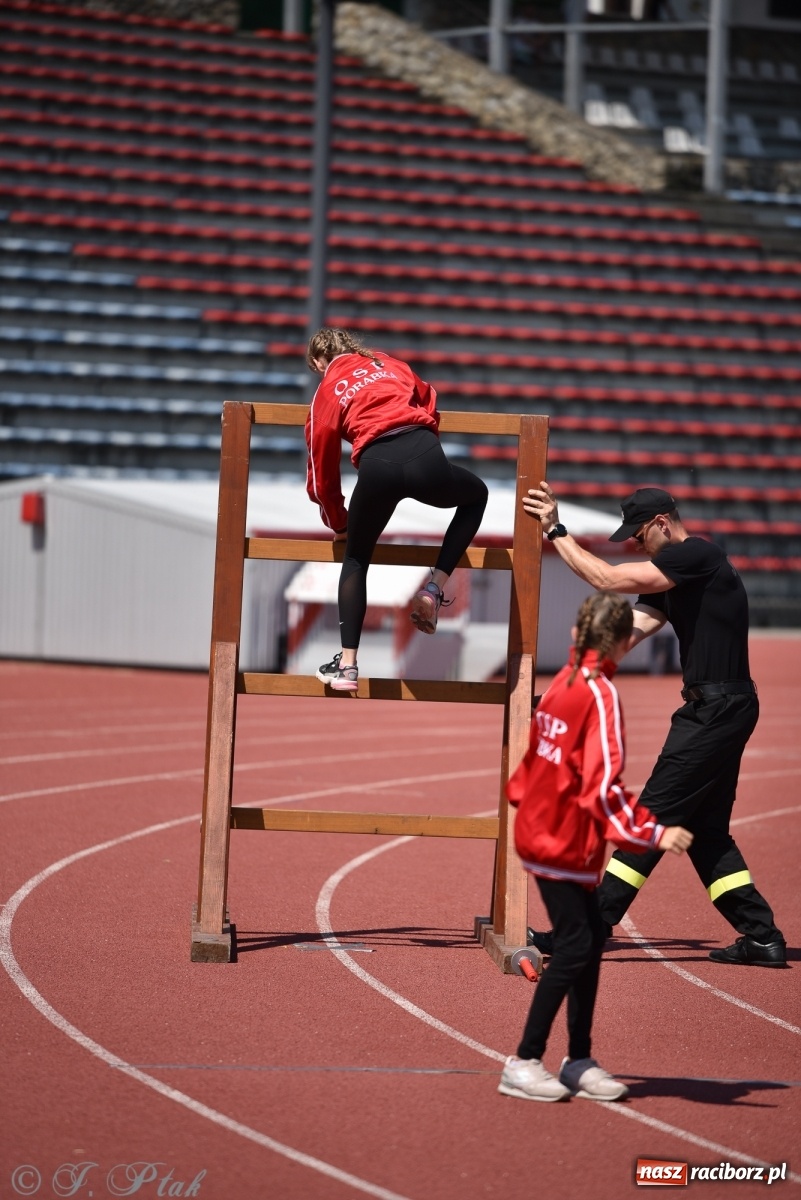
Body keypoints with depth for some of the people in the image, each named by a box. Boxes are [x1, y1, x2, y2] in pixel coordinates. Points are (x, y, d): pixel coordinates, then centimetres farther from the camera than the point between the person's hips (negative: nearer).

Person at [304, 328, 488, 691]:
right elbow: (428, 401, 33)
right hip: (424, 453, 1)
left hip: (377, 466, -1)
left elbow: (322, 471, 24)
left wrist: (338, 524, 39)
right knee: (476, 494, 34)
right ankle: (435, 588, 19)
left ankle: (347, 665, 16)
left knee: (355, 559, 24)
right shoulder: (388, 364, 28)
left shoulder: (326, 393, 21)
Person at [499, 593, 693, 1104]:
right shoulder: (601, 694, -18)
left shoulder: (565, 681, 6)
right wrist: (654, 832, -28)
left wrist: (521, 793, 35)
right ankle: (524, 1065, -2)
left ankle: (580, 1062, 16)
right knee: (575, 946, -5)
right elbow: (603, 786, -24)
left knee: (591, 938, 12)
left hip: (542, 827, 9)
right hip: (564, 842, -9)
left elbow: (537, 751, 19)